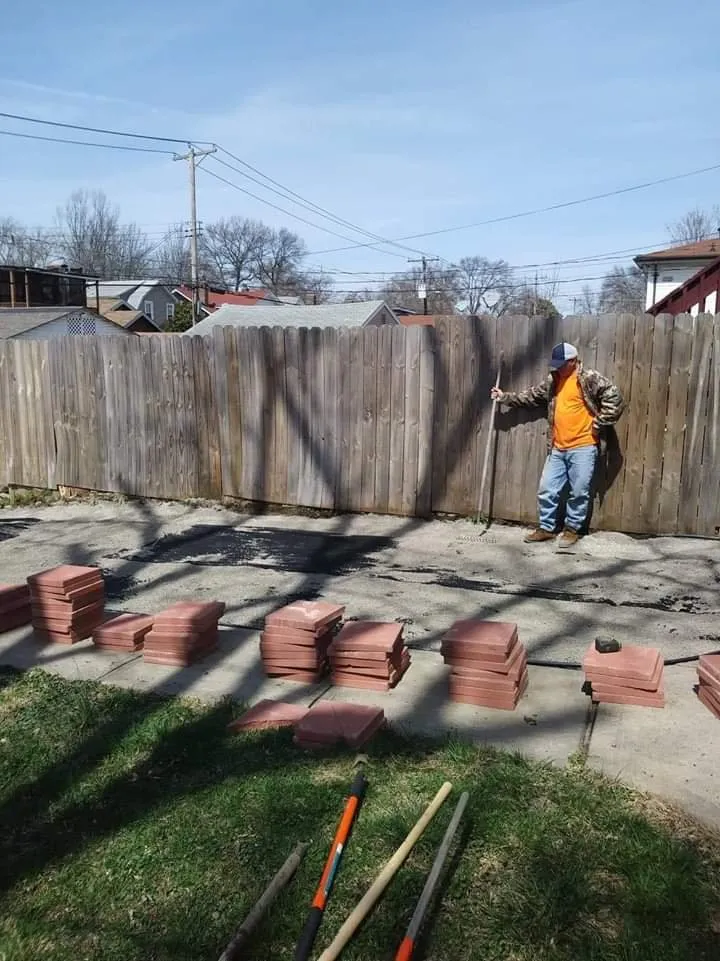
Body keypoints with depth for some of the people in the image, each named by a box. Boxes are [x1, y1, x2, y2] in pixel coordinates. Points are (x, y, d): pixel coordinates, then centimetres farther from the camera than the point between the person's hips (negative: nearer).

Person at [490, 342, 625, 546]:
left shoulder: (590, 379, -8)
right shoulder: (552, 380, 11)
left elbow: (614, 399, -12)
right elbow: (532, 396, 23)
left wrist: (598, 425, -12)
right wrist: (506, 397, 19)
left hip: (583, 447, -6)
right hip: (557, 448, 6)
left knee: (579, 492, 3)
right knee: (547, 489, 7)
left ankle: (572, 529, 19)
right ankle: (546, 528, 20)